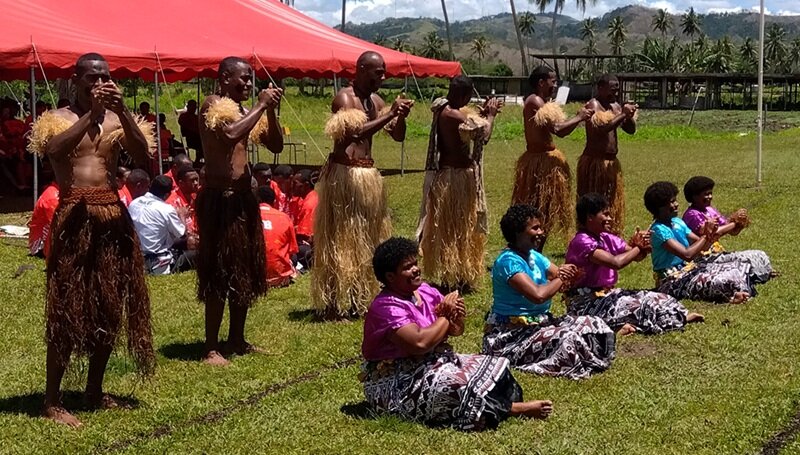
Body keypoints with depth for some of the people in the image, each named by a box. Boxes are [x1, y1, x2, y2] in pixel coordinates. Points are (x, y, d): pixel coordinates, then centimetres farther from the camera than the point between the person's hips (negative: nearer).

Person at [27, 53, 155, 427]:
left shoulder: (117, 119, 10)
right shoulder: (58, 118, 1)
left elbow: (143, 156, -6)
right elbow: (53, 150, -21)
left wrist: (121, 111, -17)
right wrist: (91, 114, -24)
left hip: (112, 216, 5)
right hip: (74, 218, -5)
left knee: (110, 307, 10)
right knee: (68, 309, -6)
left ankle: (95, 391, 22)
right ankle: (52, 401, -2)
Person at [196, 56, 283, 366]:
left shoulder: (245, 111, 14)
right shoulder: (213, 105, -9)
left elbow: (276, 145, 13)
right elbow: (231, 134, -29)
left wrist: (270, 111, -1)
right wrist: (261, 105, -19)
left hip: (244, 198, 9)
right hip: (219, 199, -9)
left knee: (245, 274, 14)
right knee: (219, 276, -7)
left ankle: (237, 340, 25)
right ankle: (211, 348, -2)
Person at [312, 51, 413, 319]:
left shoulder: (376, 101, 14)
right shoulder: (344, 98, -10)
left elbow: (397, 136, 15)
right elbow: (355, 132, -26)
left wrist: (401, 117, -5)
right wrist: (389, 114, -23)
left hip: (368, 174, 8)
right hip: (344, 174, -8)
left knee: (366, 238, 12)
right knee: (342, 239, -6)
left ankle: (359, 298, 20)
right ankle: (335, 303, -2)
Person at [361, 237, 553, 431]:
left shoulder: (425, 291, 7)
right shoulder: (385, 307, -17)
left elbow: (457, 330, 13)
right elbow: (419, 342, -31)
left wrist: (454, 318, -13)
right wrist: (445, 316, -14)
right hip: (395, 383, -9)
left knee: (491, 367, -4)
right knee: (457, 385, -31)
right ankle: (514, 409, -25)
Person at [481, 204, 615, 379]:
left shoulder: (534, 256, 10)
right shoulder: (508, 261, -19)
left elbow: (566, 280, 11)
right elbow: (538, 295, -32)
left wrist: (569, 274, -14)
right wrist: (560, 279, -13)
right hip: (509, 333, -10)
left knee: (595, 324, -1)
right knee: (568, 339, -31)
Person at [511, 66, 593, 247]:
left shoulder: (544, 102, 16)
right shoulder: (535, 101, -14)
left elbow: (561, 131, 11)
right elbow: (557, 129, -21)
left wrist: (580, 117, 3)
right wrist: (579, 117, -8)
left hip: (547, 160, 10)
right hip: (540, 161, -10)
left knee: (543, 211, 14)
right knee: (538, 211, -6)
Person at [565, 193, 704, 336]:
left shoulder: (607, 239, 9)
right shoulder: (582, 241, -18)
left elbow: (637, 256, 8)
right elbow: (616, 262, -29)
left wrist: (642, 247, -15)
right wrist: (638, 247, -13)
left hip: (606, 294, 9)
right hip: (585, 302, -9)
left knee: (653, 298, -3)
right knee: (637, 305, -27)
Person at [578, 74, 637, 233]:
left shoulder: (615, 106, 13)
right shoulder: (593, 105, -11)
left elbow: (631, 130, 13)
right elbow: (601, 128, -27)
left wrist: (629, 116, -7)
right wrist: (623, 115, -23)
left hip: (612, 162, 9)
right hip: (595, 161, -9)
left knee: (611, 204, 13)